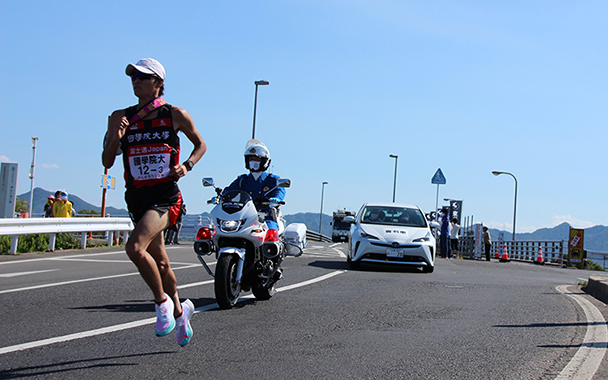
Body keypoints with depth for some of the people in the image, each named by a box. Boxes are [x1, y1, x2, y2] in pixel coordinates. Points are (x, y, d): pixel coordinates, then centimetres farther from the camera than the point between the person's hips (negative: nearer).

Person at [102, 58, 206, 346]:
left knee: (135, 247, -27)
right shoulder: (121, 117, 5)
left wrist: (187, 165, -6)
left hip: (165, 196, -5)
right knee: (160, 261, 17)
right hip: (137, 198, 5)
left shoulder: (175, 115, -2)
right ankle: (180, 311, 39)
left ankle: (163, 302, -7)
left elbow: (200, 144, 13)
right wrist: (114, 138, -14)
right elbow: (107, 163, 5)